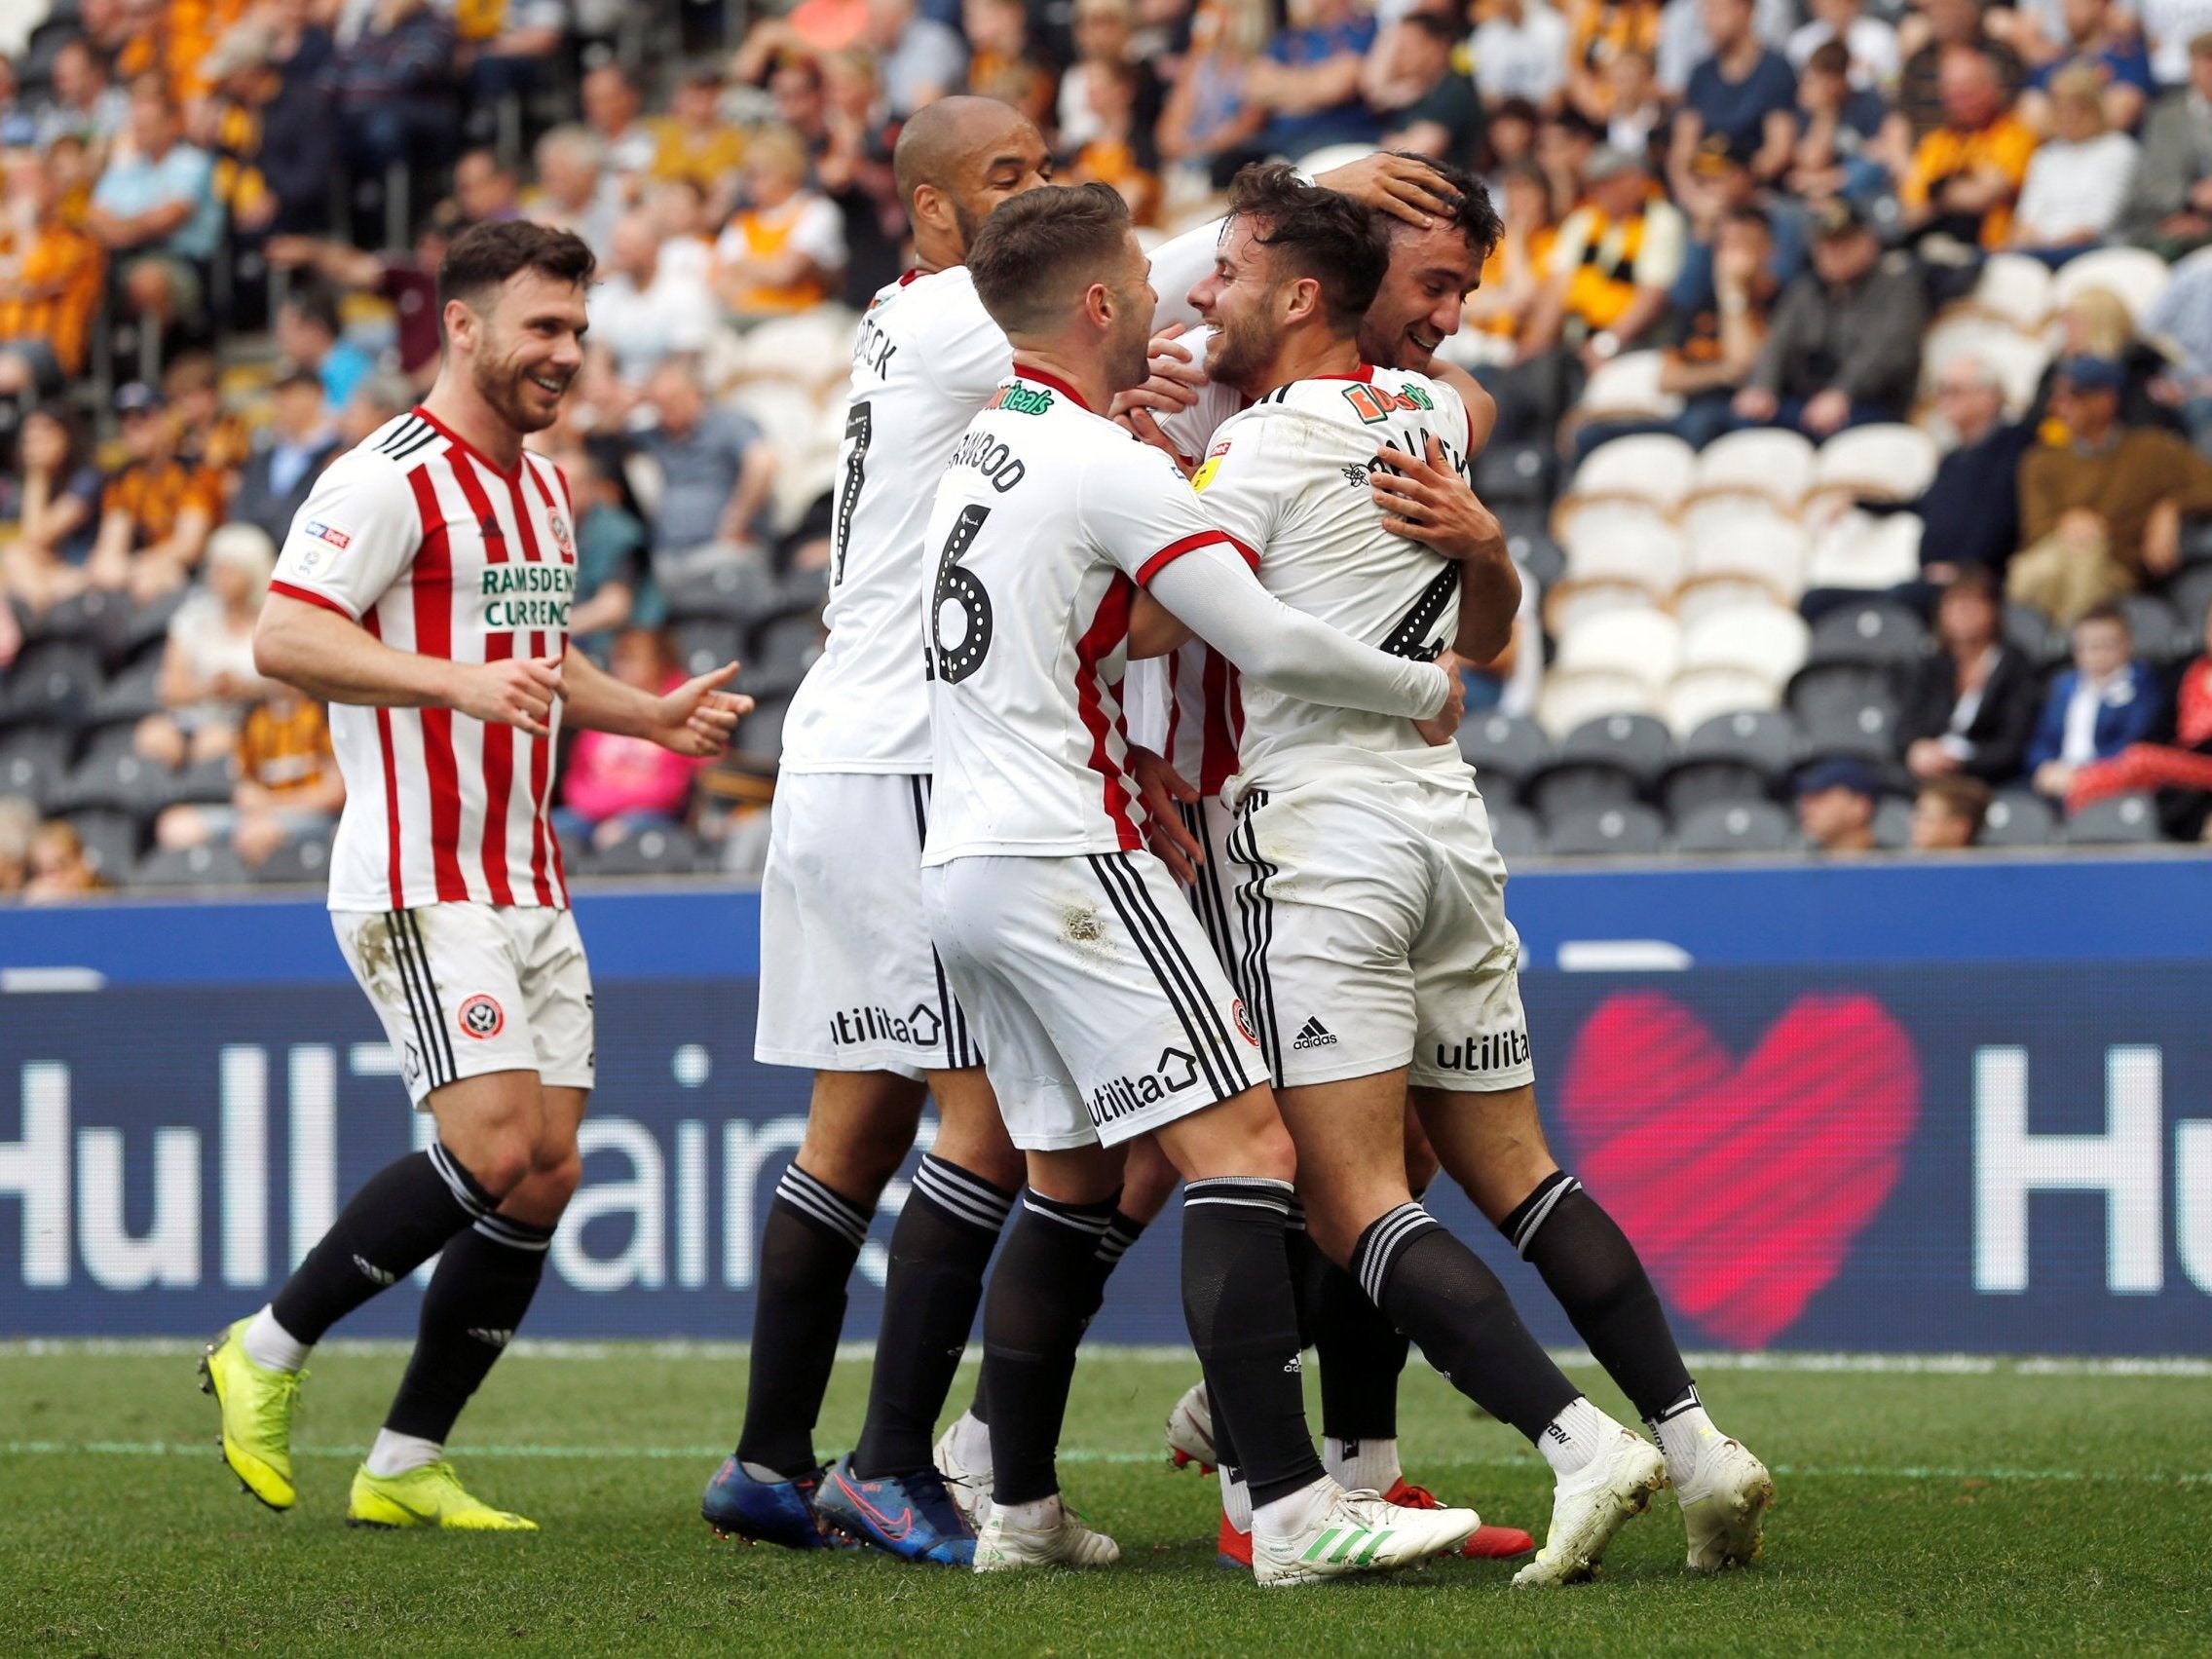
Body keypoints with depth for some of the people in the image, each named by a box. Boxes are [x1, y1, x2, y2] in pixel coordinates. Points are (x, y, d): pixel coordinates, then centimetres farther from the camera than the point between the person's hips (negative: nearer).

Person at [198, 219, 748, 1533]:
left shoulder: (542, 490, 18)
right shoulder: (390, 480, -11)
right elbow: (285, 639, -21)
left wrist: (653, 715, 17)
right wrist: (456, 680, -31)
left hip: (530, 890, 9)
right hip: (420, 890, -9)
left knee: (549, 1174, 2)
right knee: (496, 1149, -19)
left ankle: (407, 1465, 10)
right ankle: (268, 1351, -2)